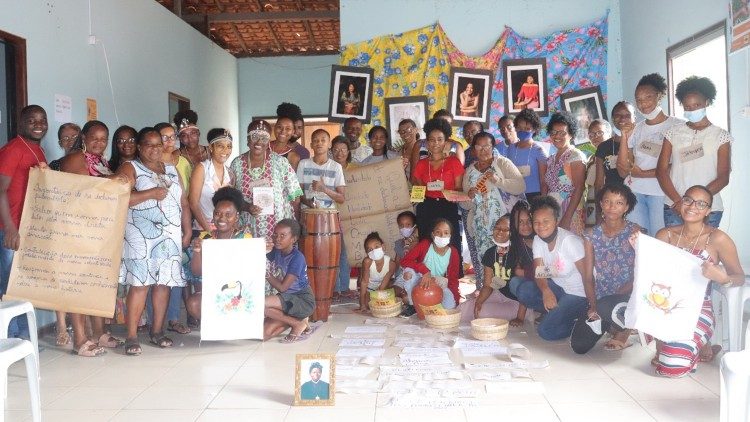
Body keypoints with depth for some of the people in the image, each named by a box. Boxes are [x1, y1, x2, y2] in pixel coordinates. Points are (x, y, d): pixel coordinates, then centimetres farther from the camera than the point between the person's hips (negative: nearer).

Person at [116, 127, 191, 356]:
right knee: (140, 283, -9)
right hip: (142, 235, -5)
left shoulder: (172, 170, 19)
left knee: (164, 282, 4)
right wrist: (151, 193, -14)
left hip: (171, 235, 5)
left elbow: (183, 203, 18)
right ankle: (132, 336, -4)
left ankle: (157, 331, 15)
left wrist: (187, 231, 9)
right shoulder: (130, 168, 3)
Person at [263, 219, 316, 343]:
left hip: (303, 301, -7)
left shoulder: (297, 258, -20)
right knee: (264, 334, -5)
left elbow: (282, 287, -20)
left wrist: (266, 273, -14)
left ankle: (298, 324, -8)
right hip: (288, 299, 7)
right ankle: (296, 318, 13)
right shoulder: (276, 251, 1)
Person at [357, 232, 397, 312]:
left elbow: (384, 285, -20)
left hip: (382, 288, 2)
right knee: (368, 305, -13)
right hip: (369, 288, -2)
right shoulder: (367, 261, -36)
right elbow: (364, 281, -28)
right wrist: (362, 304, -26)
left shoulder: (391, 263, -31)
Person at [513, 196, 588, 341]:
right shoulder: (538, 240, -3)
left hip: (578, 294, -7)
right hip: (556, 287, 7)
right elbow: (539, 273, -8)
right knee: (522, 290, -18)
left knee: (546, 331, -20)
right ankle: (557, 313, 1)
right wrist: (546, 291, -29)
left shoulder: (570, 241, -23)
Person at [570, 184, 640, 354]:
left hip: (627, 296, -3)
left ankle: (625, 329, -2)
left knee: (605, 306, -38)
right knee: (579, 346, -11)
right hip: (600, 299, 4)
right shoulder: (591, 235, 4)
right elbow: (588, 277, 2)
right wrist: (593, 305, -13)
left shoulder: (634, 232, -4)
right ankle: (606, 322, 21)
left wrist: (615, 296, -19)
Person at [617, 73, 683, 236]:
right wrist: (624, 138, -4)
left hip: (661, 193, -4)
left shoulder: (677, 125, -2)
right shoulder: (636, 128, 13)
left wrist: (641, 173, -5)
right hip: (634, 191, 4)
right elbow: (623, 171, 7)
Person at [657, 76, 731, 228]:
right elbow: (661, 170, 2)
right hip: (673, 208, 1)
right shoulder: (673, 133, 8)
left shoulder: (721, 136, 3)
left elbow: (723, 178, -3)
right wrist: (678, 201, -11)